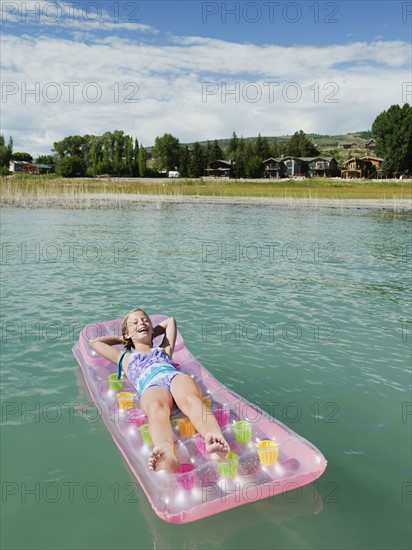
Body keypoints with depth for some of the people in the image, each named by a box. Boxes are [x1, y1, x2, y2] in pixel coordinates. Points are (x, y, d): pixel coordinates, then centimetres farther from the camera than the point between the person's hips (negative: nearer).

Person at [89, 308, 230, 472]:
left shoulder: (164, 350, 45)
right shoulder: (125, 357, 43)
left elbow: (170, 321, 61)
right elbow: (94, 341, 55)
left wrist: (150, 336, 63)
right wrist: (123, 339, 59)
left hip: (177, 376, 2)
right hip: (151, 385, -1)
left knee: (191, 399, -37)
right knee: (156, 408, -40)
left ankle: (216, 438, -67)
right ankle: (167, 455, -71)